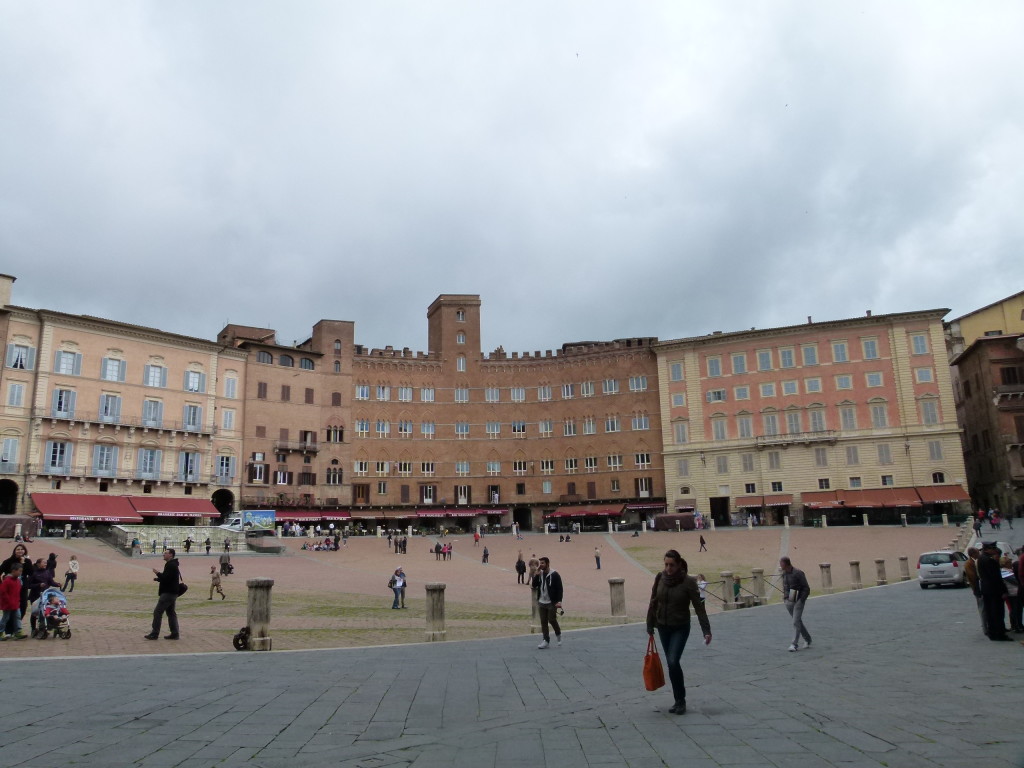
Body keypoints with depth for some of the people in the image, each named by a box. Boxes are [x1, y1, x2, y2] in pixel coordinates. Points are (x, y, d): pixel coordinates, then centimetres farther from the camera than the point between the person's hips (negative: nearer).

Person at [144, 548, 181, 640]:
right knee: (171, 612, 11)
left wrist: (158, 573, -10)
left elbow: (166, 578, -22)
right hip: (172, 592, 11)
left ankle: (154, 634, -4)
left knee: (157, 612, -6)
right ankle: (174, 634, 12)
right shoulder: (172, 564, 18)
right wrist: (159, 578, 9)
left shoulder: (170, 565, -15)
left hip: (168, 593, -11)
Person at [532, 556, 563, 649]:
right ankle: (546, 640, 13)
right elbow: (534, 585, -1)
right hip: (541, 603, 6)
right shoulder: (540, 574, 7)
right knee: (543, 622, 6)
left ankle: (558, 634, 25)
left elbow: (559, 588, -13)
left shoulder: (554, 574, -11)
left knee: (552, 620, -2)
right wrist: (537, 574, -11)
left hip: (551, 603, -6)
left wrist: (559, 601, -21)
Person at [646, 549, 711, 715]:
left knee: (673, 662, -15)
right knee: (671, 664, 10)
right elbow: (653, 603, 5)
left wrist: (706, 631, -17)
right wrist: (650, 625, 8)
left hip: (680, 628, -4)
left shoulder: (688, 582, -15)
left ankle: (681, 701, 1)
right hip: (663, 627, 4)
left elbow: (699, 607, -13)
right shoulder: (660, 578, -5)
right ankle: (679, 700, 24)